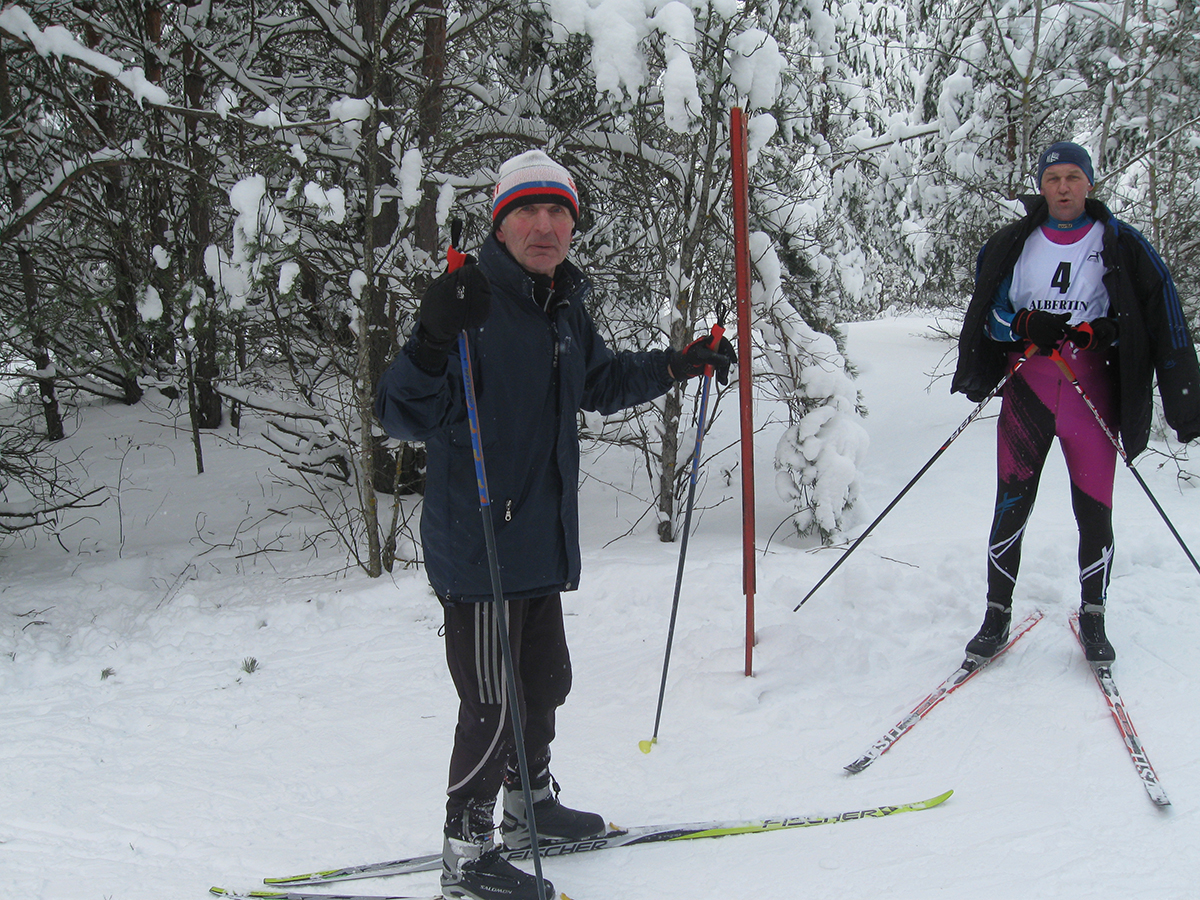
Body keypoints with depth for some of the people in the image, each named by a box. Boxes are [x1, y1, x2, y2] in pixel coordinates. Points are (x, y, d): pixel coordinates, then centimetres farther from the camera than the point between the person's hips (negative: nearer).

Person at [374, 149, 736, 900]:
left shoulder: (564, 309, 9)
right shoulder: (474, 303, -18)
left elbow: (601, 382, 29)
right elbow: (404, 416, -26)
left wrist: (681, 365, 22)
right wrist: (433, 343, -44)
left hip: (543, 542, 9)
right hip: (477, 548, -9)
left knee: (544, 682, 22)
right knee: (495, 703, 0)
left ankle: (531, 806, 43)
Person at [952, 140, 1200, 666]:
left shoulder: (1120, 244, 2)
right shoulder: (1013, 244, 6)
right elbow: (990, 315, 8)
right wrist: (1030, 327, -13)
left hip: (1093, 392, 0)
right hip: (1027, 390, 1)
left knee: (1094, 510, 1)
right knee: (1012, 506, -1)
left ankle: (1092, 619, 20)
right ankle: (996, 617, 12)